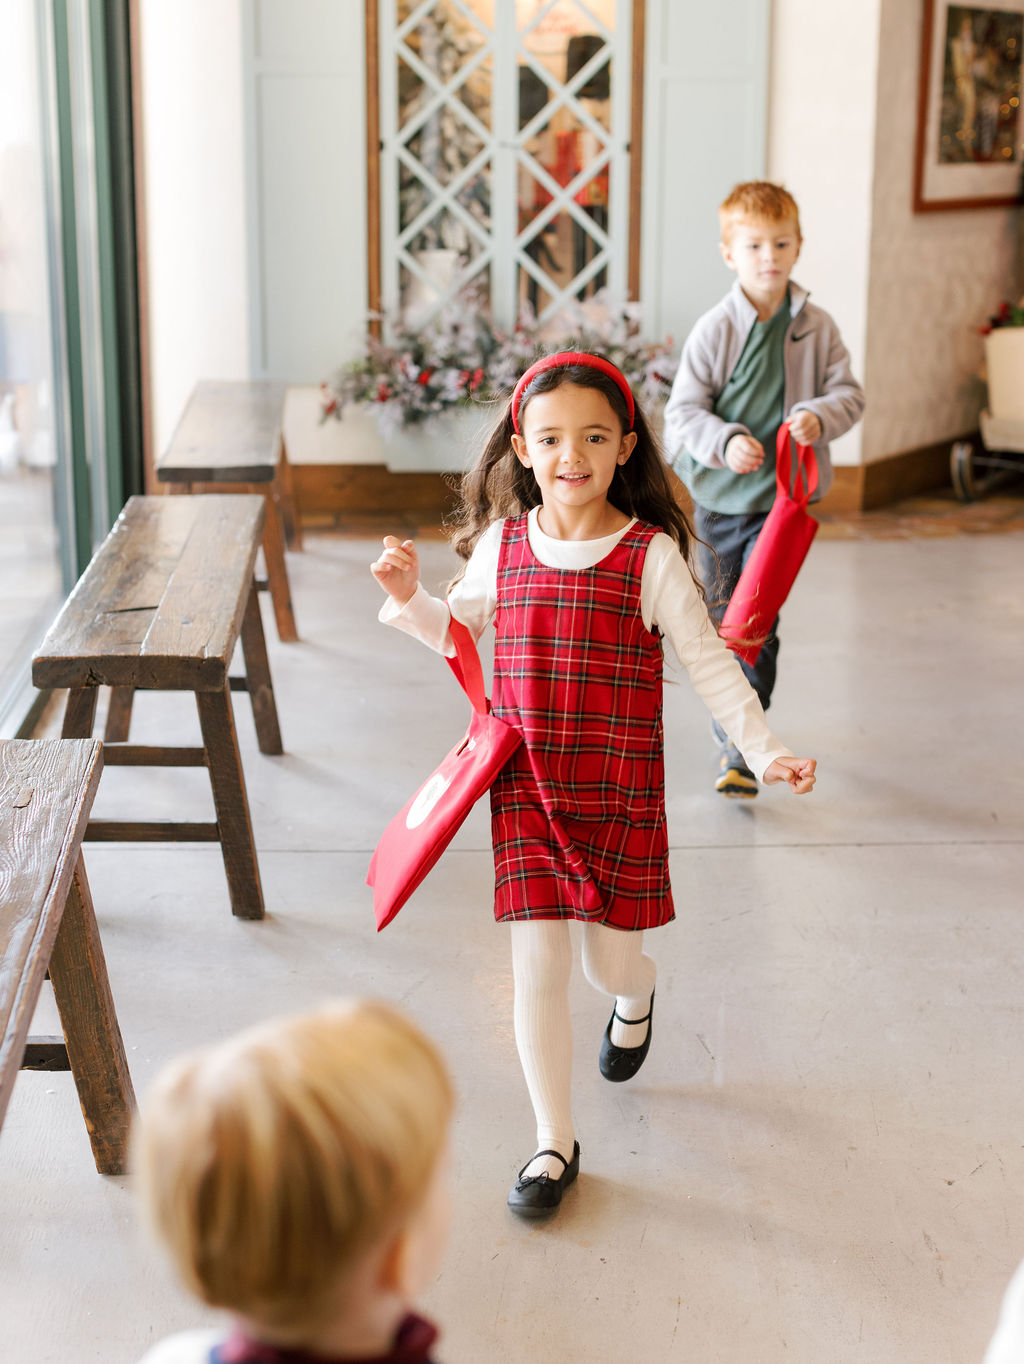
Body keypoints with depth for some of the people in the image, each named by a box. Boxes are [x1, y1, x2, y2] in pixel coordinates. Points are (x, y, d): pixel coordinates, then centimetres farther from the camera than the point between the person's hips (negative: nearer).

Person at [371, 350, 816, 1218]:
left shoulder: (650, 557, -10)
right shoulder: (500, 544, -1)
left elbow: (709, 663, -7)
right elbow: (458, 631, 16)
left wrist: (764, 750, -15)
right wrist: (410, 596, -3)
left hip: (622, 792, -1)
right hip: (526, 789, 2)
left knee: (611, 958, 11)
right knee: (537, 966, -1)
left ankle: (635, 997, 52)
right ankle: (556, 1144, 14)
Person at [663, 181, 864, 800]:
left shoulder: (817, 327, -2)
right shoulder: (715, 329, -7)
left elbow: (849, 394, 3)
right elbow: (683, 411, -7)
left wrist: (819, 416, -19)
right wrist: (725, 442, -24)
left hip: (784, 497, -1)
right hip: (719, 494, 1)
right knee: (721, 620, 12)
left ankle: (742, 748, -6)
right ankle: (731, 725, 33)